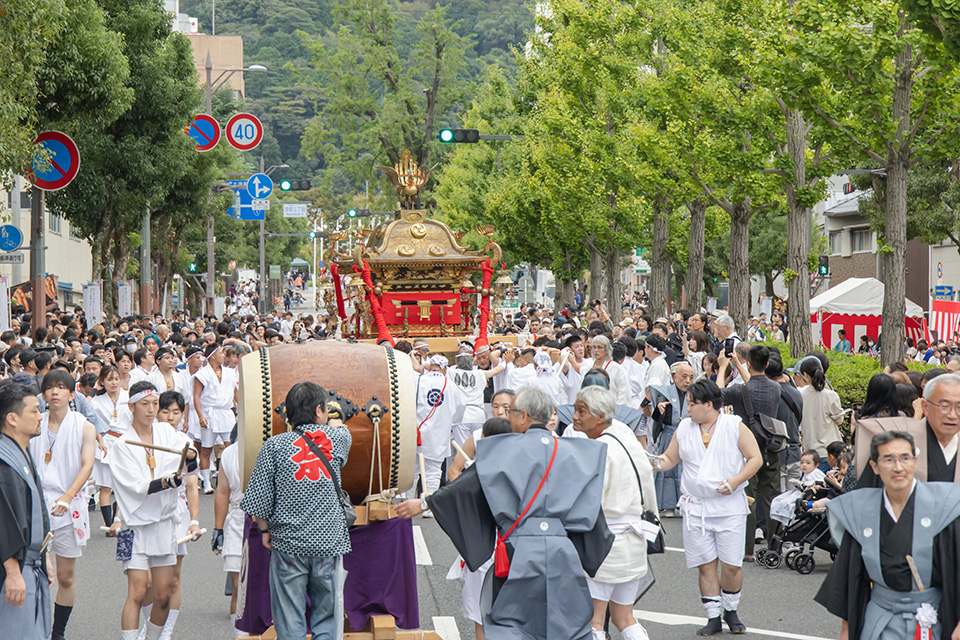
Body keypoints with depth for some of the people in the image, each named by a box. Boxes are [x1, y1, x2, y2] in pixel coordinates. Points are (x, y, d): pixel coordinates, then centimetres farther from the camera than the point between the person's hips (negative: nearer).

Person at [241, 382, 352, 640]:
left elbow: (259, 499, -6)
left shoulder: (274, 446, -5)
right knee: (327, 618, 10)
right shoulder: (336, 438, -1)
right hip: (329, 541, 1)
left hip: (288, 544, -1)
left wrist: (265, 530, 10)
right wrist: (335, 423, 47)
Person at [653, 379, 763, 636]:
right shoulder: (684, 428, 8)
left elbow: (755, 459, -1)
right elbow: (670, 458, 17)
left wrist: (735, 481, -14)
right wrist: (657, 463, -5)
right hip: (696, 507, 3)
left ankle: (731, 611, 19)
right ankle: (713, 618, 9)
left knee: (731, 565, -2)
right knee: (706, 564, 1)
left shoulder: (735, 426, -3)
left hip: (729, 506, -3)